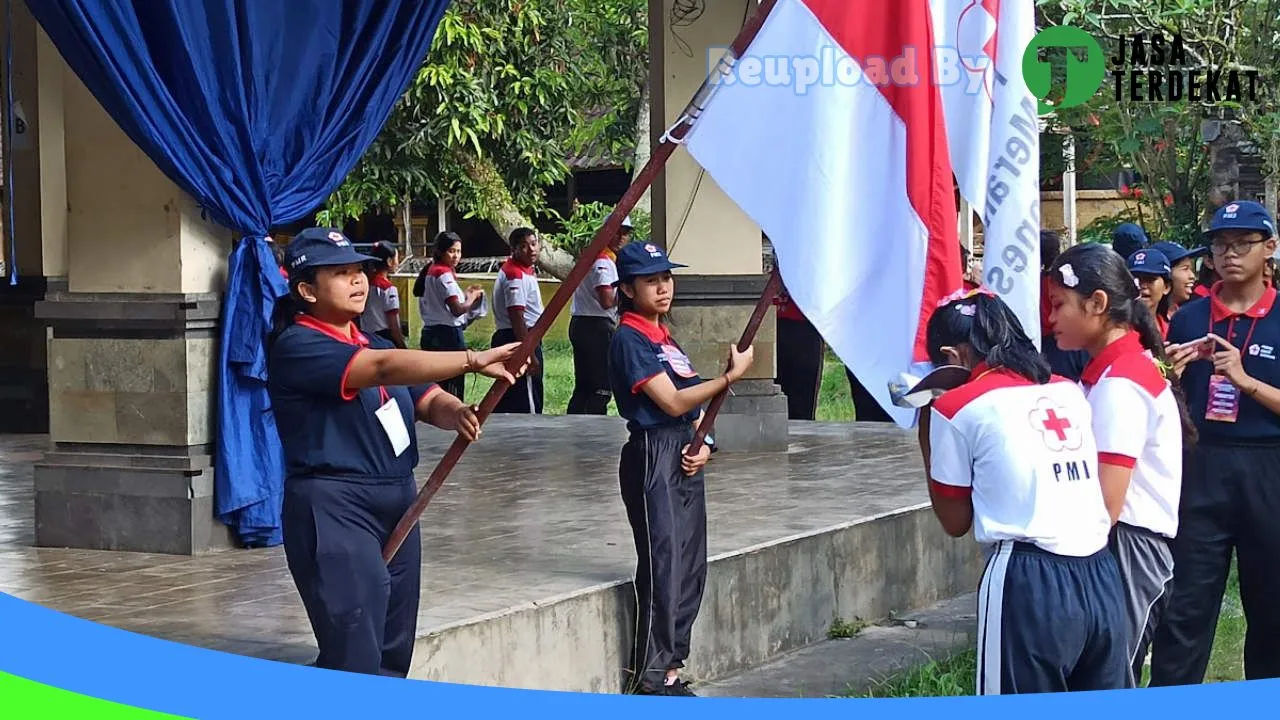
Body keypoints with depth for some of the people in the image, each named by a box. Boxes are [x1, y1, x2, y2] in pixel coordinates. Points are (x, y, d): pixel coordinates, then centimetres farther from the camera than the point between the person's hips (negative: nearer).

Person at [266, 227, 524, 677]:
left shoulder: (373, 344, 17)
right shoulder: (297, 347, -12)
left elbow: (427, 399, 10)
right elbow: (384, 368, -25)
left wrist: (456, 415, -15)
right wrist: (474, 361, -33)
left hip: (398, 506, 9)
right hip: (335, 512, -9)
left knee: (395, 657, 11)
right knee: (355, 664, -13)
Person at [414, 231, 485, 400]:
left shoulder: (430, 271, 14)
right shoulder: (444, 274, -13)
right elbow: (457, 309, -21)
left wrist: (464, 294, 12)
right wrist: (472, 298, -4)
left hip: (430, 334, 9)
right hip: (448, 334, -9)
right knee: (453, 390, -7)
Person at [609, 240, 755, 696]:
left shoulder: (665, 336, 17)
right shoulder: (630, 338, -11)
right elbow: (672, 402, -17)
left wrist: (704, 441, 0)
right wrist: (731, 376, -17)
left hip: (686, 458, 9)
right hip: (653, 456, -9)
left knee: (691, 567, 10)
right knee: (662, 566, -7)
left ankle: (670, 666, 19)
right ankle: (651, 677, -1)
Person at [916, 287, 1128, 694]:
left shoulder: (956, 407, 0)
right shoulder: (1071, 391, 15)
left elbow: (955, 522, 8)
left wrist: (927, 441, 18)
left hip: (1029, 585, -5)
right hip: (1100, 578, 5)